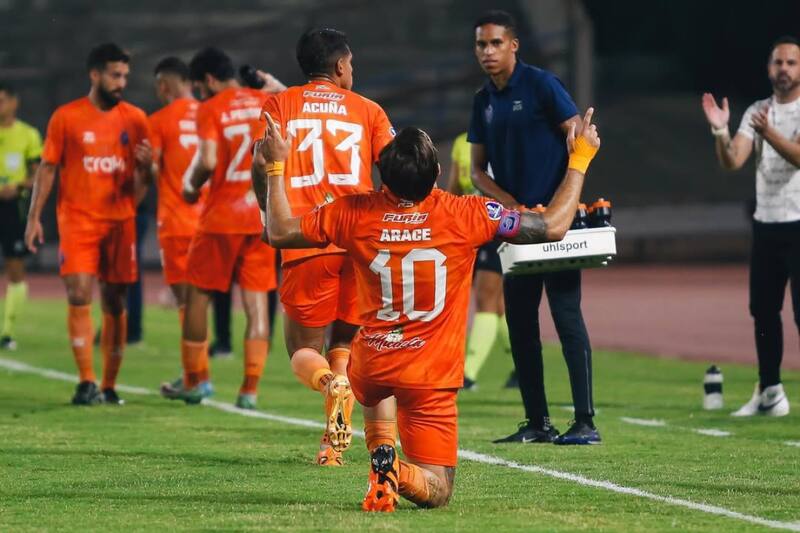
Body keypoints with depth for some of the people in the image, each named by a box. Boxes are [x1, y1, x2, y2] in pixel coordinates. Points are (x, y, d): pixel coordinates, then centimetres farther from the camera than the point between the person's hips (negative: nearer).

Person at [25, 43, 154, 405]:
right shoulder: (66, 117, -1)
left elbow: (142, 181, 13)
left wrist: (145, 165, -11)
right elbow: (47, 168, 3)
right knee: (79, 296, -14)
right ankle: (86, 383, -12)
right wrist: (34, 217, -3)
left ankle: (109, 386, 12)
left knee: (115, 303, 4)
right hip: (78, 221, -3)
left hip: (120, 221, 3)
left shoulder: (135, 119, 6)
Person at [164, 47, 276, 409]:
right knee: (256, 302, 4)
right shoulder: (265, 103, 7)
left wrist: (192, 186, -1)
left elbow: (208, 162, -18)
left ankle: (194, 382, 16)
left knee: (198, 295, 11)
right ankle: (250, 390, -1)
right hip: (262, 216, 4)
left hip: (222, 216, -4)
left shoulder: (210, 109, -7)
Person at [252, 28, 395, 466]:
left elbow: (262, 168, -3)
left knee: (303, 349, 9)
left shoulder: (281, 105, 9)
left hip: (306, 245, -1)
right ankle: (334, 442, 5)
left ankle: (331, 382, -27)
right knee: (344, 342, 19)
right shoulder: (367, 110, 12)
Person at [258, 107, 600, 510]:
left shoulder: (353, 213, -10)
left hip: (371, 366, 3)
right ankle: (398, 472, -29)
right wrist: (579, 158, 3)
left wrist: (275, 166, 13)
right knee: (435, 492, 6)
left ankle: (381, 453, 10)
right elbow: (553, 227, -8)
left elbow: (279, 232, 4)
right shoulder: (466, 216, -15)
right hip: (431, 378, -3)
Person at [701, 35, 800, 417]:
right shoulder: (756, 113, 10)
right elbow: (732, 162, 0)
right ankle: (769, 393, 19)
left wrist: (769, 133, -38)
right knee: (763, 310, 10)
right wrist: (720, 131, -19)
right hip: (766, 225, 6)